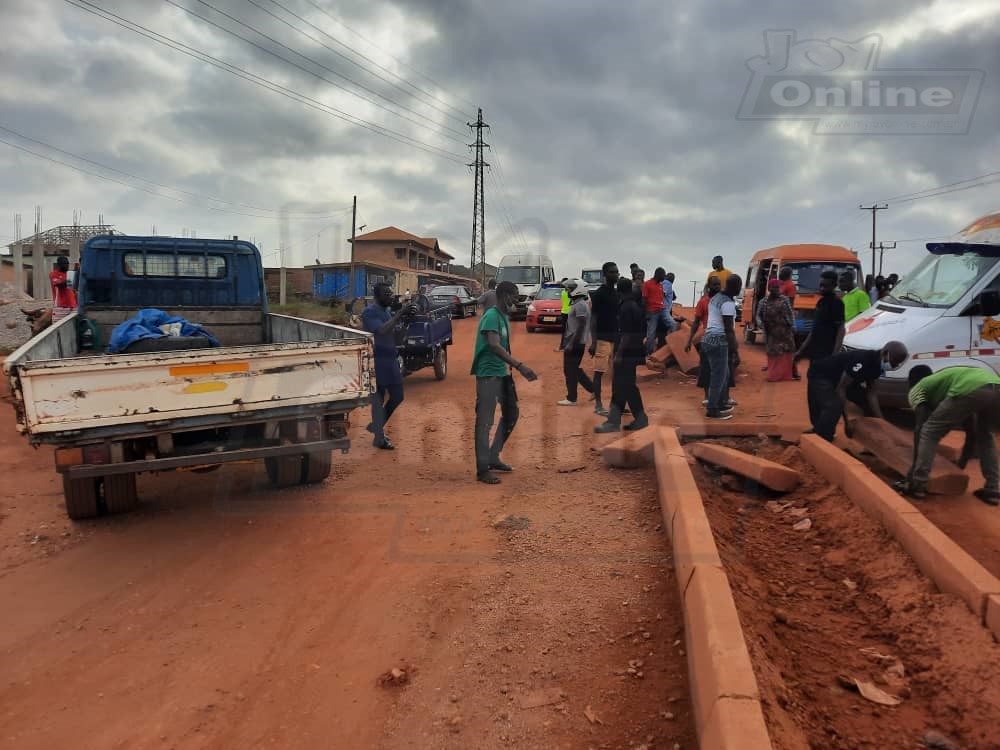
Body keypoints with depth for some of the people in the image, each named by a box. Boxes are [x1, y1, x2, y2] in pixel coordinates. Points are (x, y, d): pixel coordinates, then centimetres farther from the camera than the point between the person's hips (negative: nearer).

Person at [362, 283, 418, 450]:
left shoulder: (387, 311, 13)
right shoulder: (369, 312, -13)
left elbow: (393, 333, 20)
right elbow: (382, 330, -28)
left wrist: (405, 319, 3)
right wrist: (399, 314, -26)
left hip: (391, 360, 9)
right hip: (378, 361, -9)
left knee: (397, 397, 14)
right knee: (378, 399, 0)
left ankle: (376, 426, 30)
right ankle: (379, 438, 10)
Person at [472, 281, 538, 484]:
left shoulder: (504, 317, 14)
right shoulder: (491, 316, -16)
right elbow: (494, 346, -29)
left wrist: (513, 367, 17)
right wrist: (519, 365, -35)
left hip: (502, 373, 10)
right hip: (488, 374, -10)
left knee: (511, 414, 16)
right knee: (485, 421, -6)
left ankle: (493, 457, 26)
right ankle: (482, 469, -1)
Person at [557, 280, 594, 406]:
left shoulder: (580, 305, -17)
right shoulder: (577, 304, 15)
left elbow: (580, 327, -23)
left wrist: (572, 344, -23)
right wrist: (567, 342, 23)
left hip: (575, 344, -10)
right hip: (573, 343, 10)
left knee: (570, 371, -2)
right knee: (574, 369, 16)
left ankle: (571, 399, 6)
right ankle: (593, 389, 21)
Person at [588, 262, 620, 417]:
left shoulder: (617, 293, 12)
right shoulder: (598, 294, -9)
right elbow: (593, 318, -11)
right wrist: (593, 341, -17)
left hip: (616, 338, 7)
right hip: (602, 338, -7)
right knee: (599, 371, -3)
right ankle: (598, 405, 3)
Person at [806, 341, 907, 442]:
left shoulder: (877, 364, -6)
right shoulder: (863, 360, -33)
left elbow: (871, 393, -1)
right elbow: (841, 388, -31)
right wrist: (847, 420, -30)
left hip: (840, 376, 10)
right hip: (821, 375, -10)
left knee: (867, 403, 7)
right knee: (833, 408, -31)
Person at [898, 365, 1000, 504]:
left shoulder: (917, 388, 26)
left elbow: (920, 427, 11)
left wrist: (915, 464, 14)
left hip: (971, 390, -6)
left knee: (928, 433, 12)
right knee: (984, 436, 32)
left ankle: (917, 486, 10)